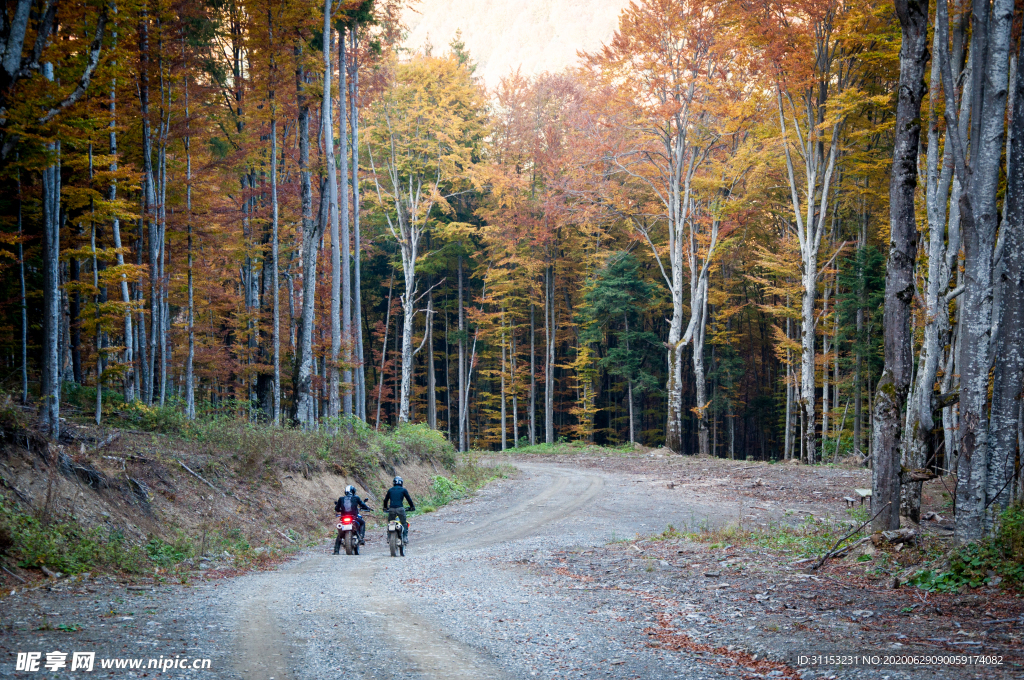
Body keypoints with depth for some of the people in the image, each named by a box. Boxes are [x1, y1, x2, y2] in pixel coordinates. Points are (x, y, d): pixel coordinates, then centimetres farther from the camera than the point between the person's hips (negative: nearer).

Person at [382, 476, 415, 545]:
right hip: (400, 508, -2)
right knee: (404, 524, 7)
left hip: (391, 509, 2)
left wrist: (385, 507, 37)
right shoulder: (403, 490, 7)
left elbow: (385, 500, 20)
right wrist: (412, 507, 21)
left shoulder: (390, 490, 14)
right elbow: (409, 499, 7)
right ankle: (405, 537, -6)